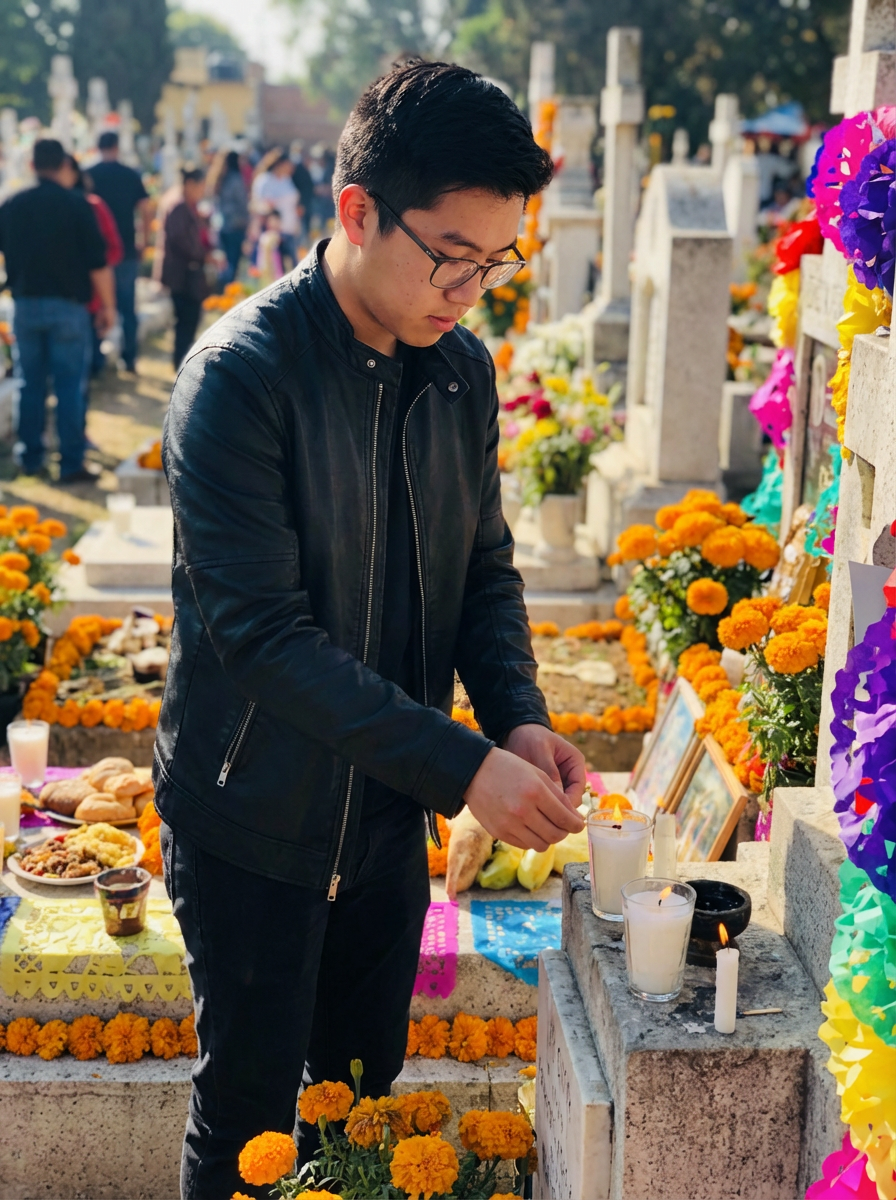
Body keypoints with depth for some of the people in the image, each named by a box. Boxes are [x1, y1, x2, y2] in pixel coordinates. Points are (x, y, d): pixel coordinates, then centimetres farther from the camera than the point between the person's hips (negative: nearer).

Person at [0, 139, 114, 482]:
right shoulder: (78, 205, -8)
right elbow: (97, 262, -9)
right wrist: (107, 305, 0)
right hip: (68, 305, -4)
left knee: (31, 384, 12)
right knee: (69, 387, 0)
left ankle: (31, 459, 17)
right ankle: (71, 464, 1)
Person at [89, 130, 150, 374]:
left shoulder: (88, 175, -4)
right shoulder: (132, 175, -1)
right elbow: (145, 211, -3)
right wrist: (144, 241, 9)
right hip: (127, 250, 1)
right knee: (128, 306, 8)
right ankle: (129, 358, 6)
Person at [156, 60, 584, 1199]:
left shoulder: (462, 370, -1)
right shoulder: (239, 376, -22)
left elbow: (484, 566, 8)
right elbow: (265, 632, -27)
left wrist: (518, 716, -11)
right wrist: (463, 765, -30)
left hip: (388, 807, 6)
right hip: (253, 818, -6)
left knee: (364, 1087, 20)